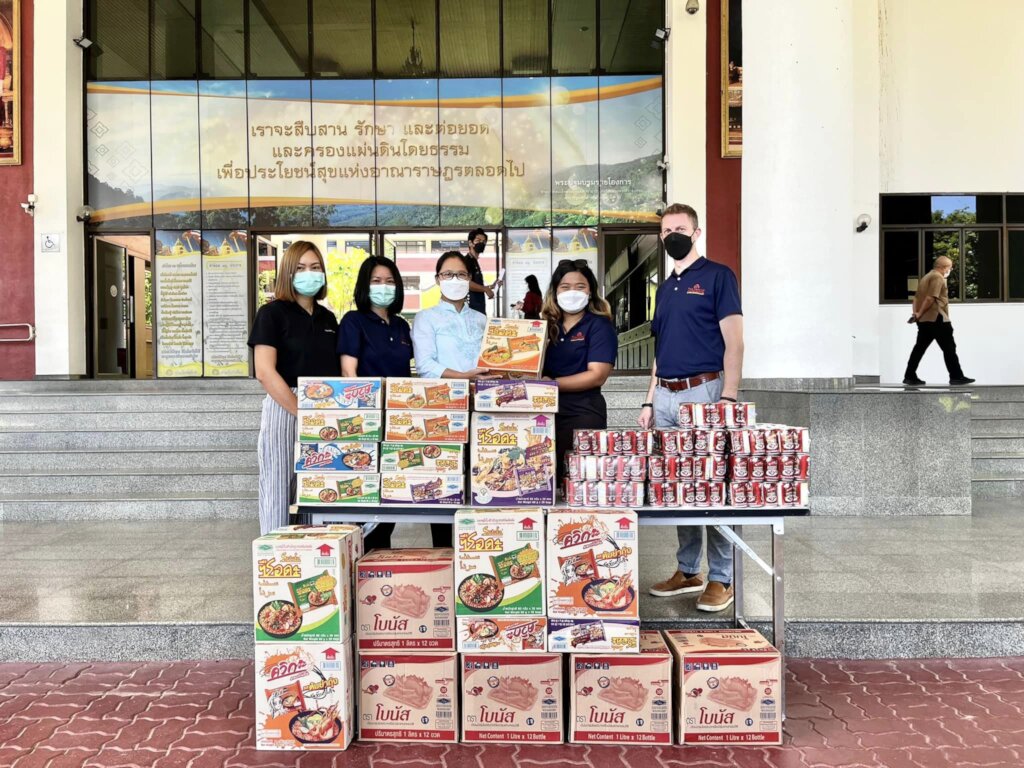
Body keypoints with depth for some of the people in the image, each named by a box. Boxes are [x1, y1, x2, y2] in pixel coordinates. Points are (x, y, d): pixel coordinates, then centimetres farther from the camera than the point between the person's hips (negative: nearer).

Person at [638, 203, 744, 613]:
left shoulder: (717, 276, -1)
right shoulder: (665, 287, 19)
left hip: (703, 392, -7)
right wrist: (650, 401, 15)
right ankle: (688, 570, 22)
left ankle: (720, 578, 8)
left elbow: (734, 342, -8)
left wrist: (728, 398, -17)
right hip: (666, 397, 7)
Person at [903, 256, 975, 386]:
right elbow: (930, 298, -20)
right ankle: (956, 377, 0)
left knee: (920, 348, 8)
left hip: (924, 320, 9)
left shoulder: (927, 277, 21)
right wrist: (920, 314, -14)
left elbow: (917, 297, 17)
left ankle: (910, 377, 6)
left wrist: (915, 312, 6)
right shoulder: (938, 277, -10)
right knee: (949, 348, -3)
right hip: (936, 318, -9)